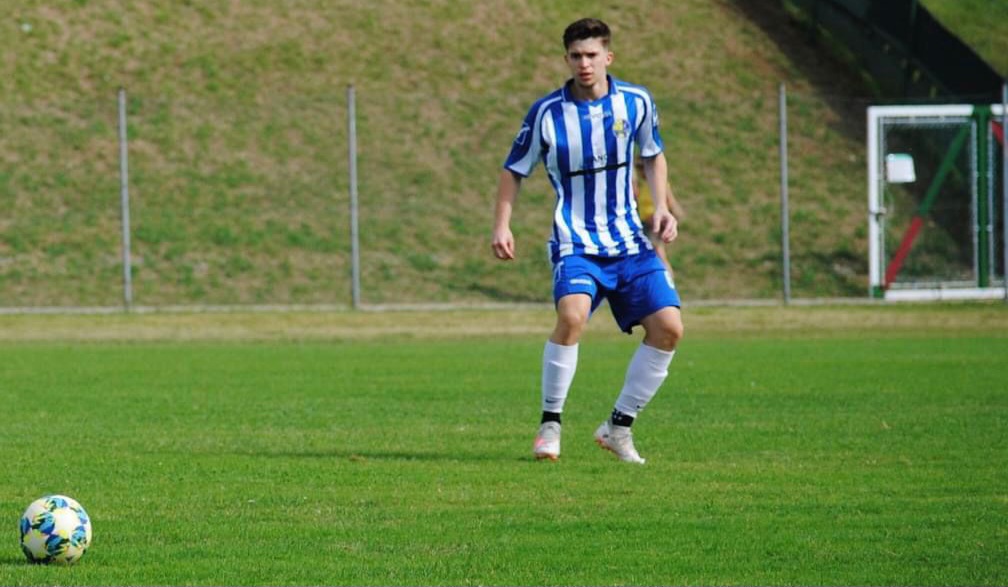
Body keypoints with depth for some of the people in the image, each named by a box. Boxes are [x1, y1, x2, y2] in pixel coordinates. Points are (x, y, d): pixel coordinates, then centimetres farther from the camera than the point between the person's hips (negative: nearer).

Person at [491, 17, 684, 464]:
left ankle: (618, 427, 7)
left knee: (668, 327, -9)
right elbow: (514, 171, 5)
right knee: (572, 315, -31)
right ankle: (549, 424, -15)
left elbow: (653, 155, 19)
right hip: (576, 242, -4)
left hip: (629, 241, 4)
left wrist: (661, 206, 4)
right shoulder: (547, 113, -7)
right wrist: (501, 226, -6)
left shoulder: (636, 102, 1)